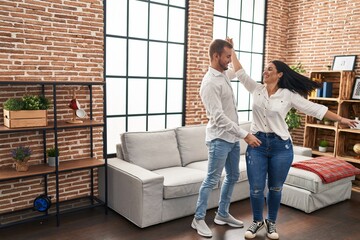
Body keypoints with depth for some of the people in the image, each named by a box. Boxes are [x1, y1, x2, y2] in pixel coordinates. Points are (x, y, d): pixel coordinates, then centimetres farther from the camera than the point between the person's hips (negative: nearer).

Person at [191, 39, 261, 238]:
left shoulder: (223, 75, 8)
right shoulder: (210, 83, -20)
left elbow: (236, 71, 37)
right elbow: (219, 117, -27)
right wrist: (245, 135, -28)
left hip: (233, 138, 9)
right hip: (219, 139, -9)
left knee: (233, 177, 16)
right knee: (212, 180, 0)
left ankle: (222, 214, 30)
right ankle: (198, 219, 15)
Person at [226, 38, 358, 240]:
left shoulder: (289, 95, -3)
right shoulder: (256, 89, 4)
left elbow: (314, 109, -1)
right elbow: (240, 72, 6)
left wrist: (340, 119, -1)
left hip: (280, 146, -1)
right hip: (257, 144, 2)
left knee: (275, 188, 11)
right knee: (256, 188, 4)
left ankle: (271, 222, 31)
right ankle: (257, 221, 27)